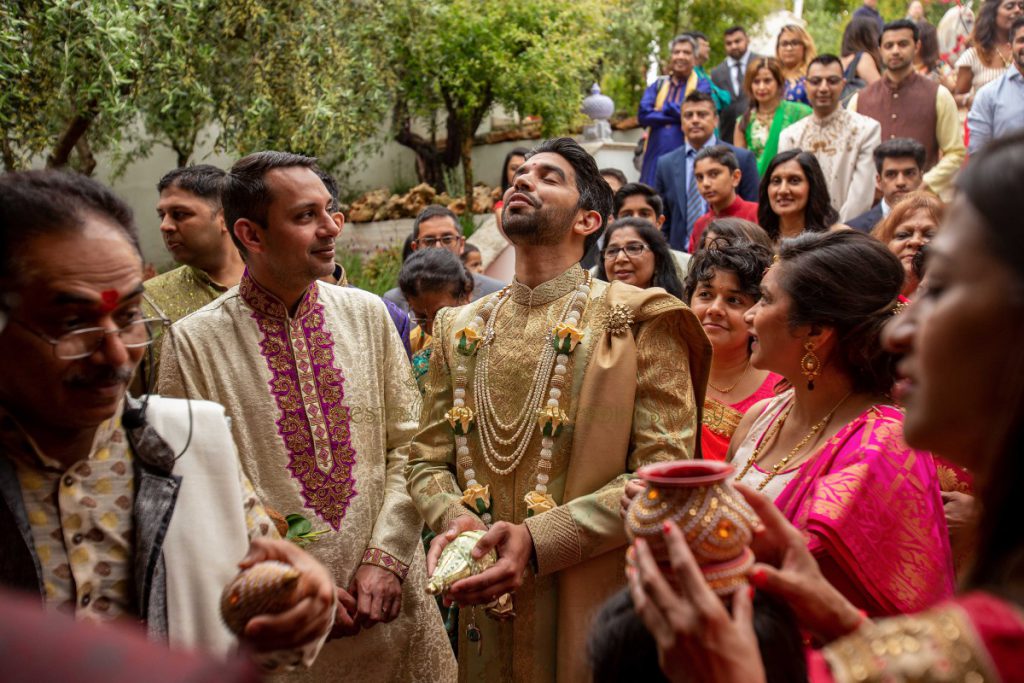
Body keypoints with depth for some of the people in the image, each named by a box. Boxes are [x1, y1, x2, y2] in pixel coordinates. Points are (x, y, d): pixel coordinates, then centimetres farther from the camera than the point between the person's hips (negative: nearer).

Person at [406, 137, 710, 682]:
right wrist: (450, 518, -13)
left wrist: (537, 540, -22)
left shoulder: (637, 320, -6)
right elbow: (427, 460, 9)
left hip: (596, 614, -4)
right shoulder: (458, 328, 8)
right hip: (486, 611, 4)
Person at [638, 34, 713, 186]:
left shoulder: (702, 85, 6)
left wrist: (662, 109, 1)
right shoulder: (657, 85, 15)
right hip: (655, 156, 3)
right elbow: (643, 114, -1)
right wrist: (677, 115, -7)